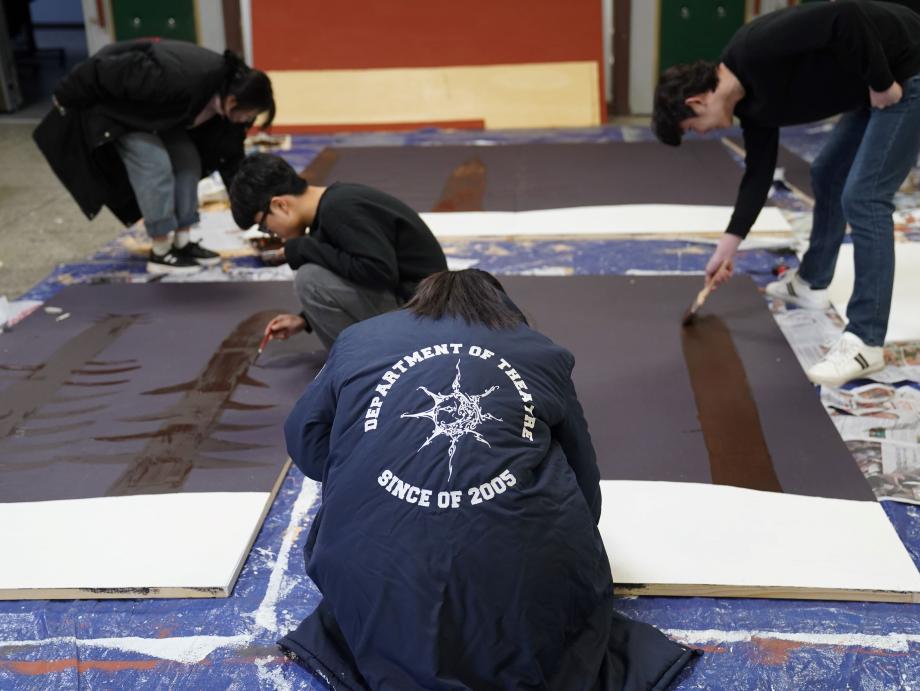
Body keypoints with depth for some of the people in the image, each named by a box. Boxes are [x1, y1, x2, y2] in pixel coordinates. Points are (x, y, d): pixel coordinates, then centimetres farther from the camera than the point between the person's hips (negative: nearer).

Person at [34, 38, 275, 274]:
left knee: (188, 161, -3)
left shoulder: (228, 95, -15)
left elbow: (231, 158, -5)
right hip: (115, 102, -8)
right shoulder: (181, 81, -41)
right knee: (154, 164, -18)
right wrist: (68, 97, -16)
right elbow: (108, 72, -32)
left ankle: (182, 242, 5)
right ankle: (160, 252, -9)